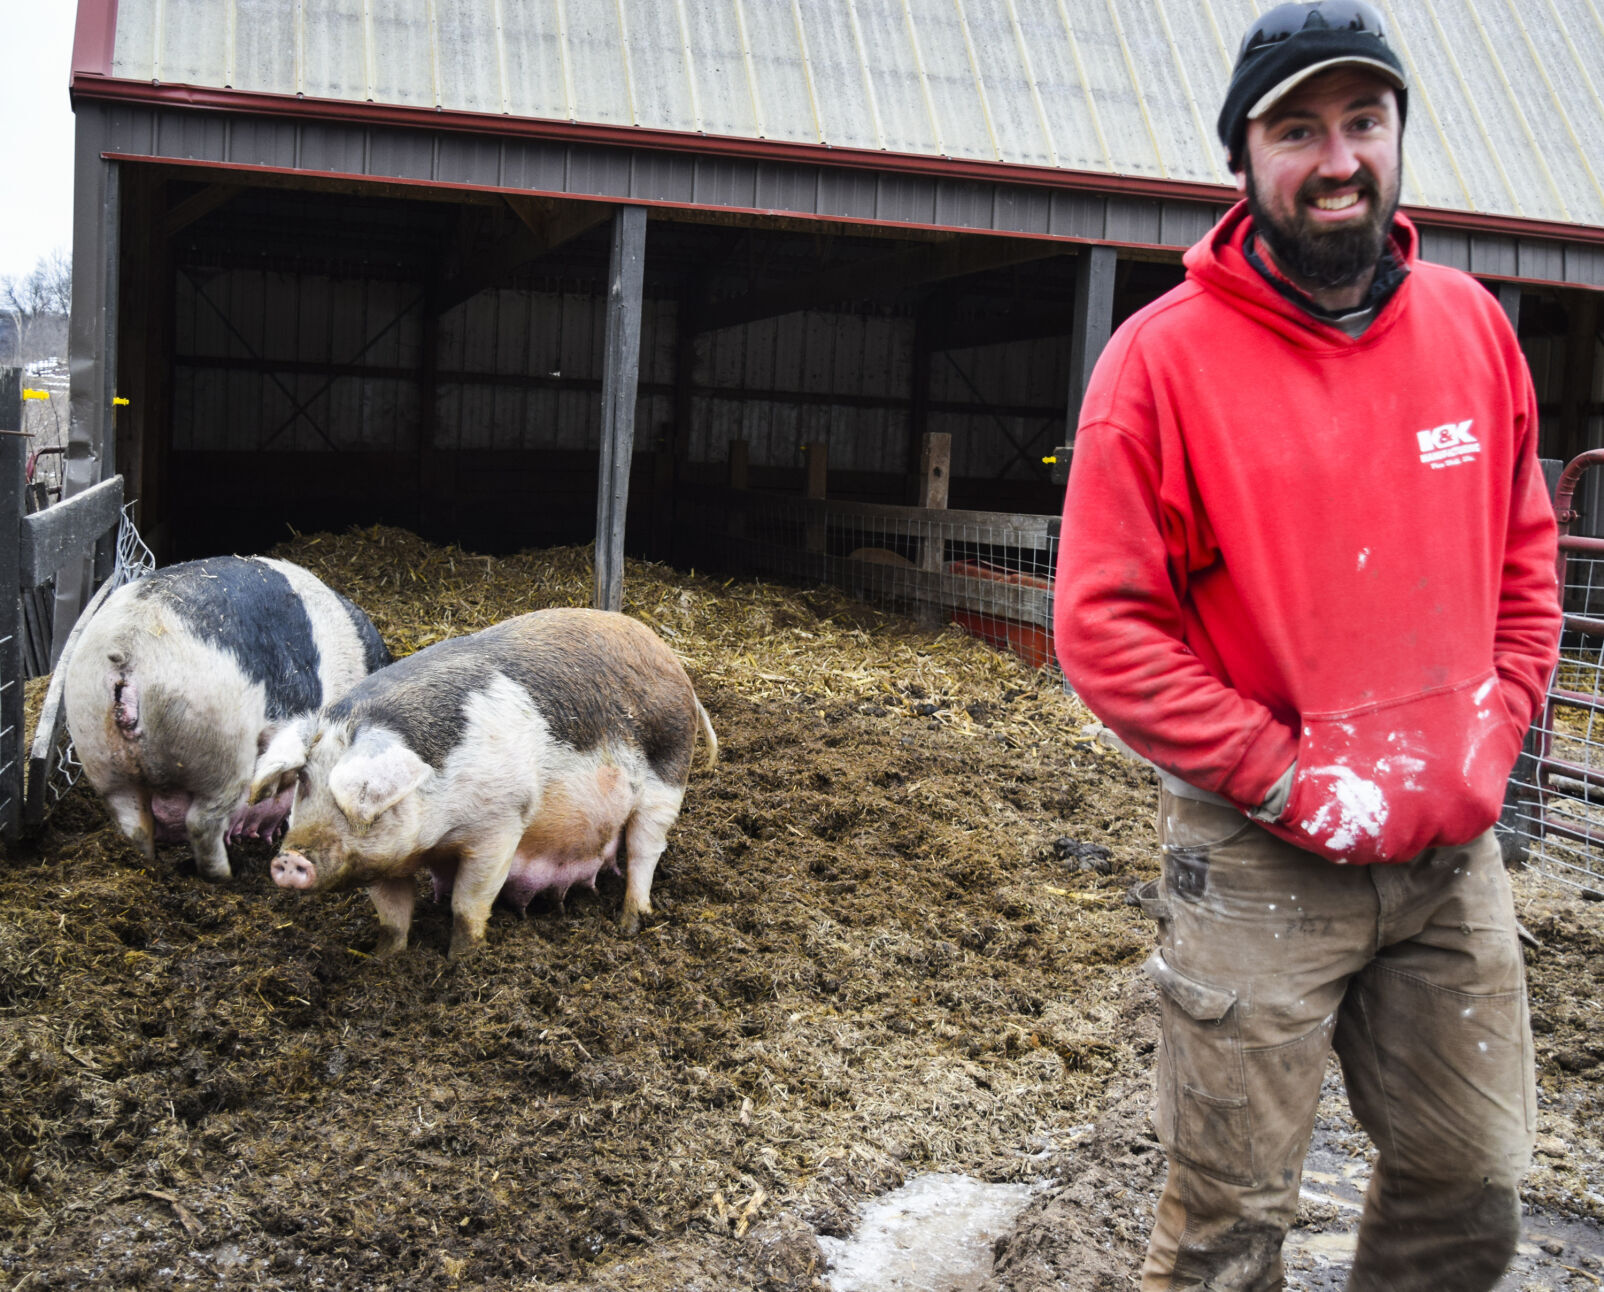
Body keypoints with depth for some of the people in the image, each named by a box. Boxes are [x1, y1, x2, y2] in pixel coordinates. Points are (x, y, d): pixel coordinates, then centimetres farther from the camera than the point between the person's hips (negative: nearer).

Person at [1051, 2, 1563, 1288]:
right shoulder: (1166, 357, -12)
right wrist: (1290, 782, -16)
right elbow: (1106, 627, -14)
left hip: (1454, 849, 5)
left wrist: (1491, 737, 0)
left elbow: (1524, 555, 13)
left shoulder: (1471, 325, 3)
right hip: (1261, 859, -4)